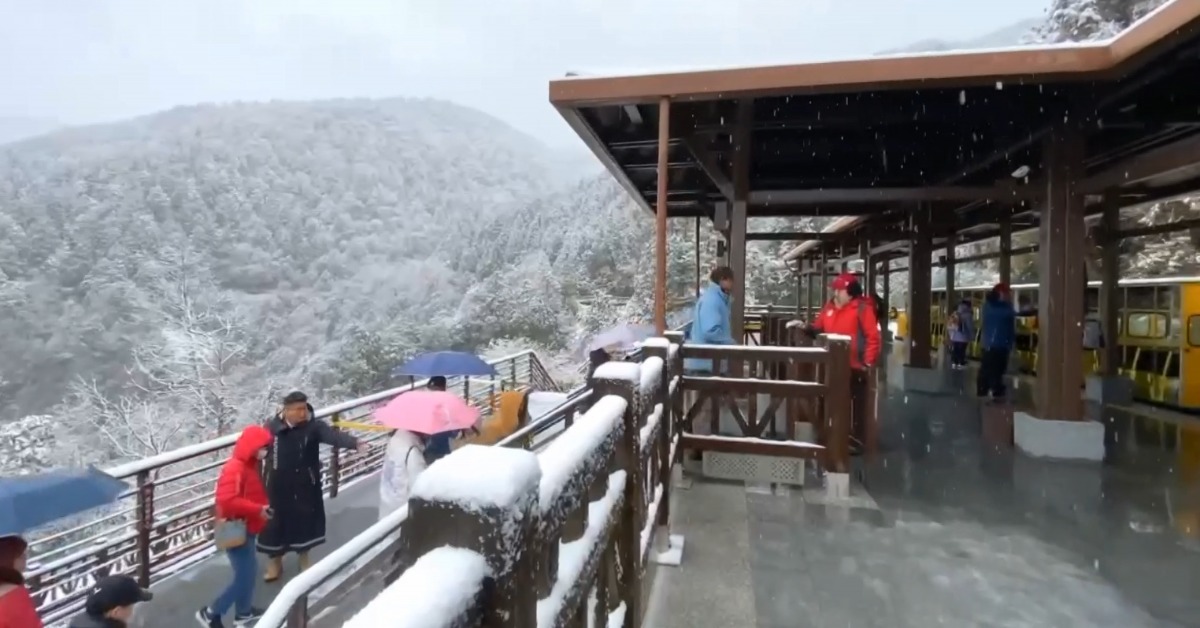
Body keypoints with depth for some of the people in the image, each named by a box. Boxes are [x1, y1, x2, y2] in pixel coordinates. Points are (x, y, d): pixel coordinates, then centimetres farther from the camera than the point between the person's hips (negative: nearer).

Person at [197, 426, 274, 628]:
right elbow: (227, 501, -33)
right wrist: (258, 510, -29)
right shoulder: (235, 469, -23)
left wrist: (262, 509, 4)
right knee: (244, 576, -3)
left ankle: (243, 611, 34)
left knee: (249, 571, 19)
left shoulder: (249, 465, 8)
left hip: (246, 529, 10)